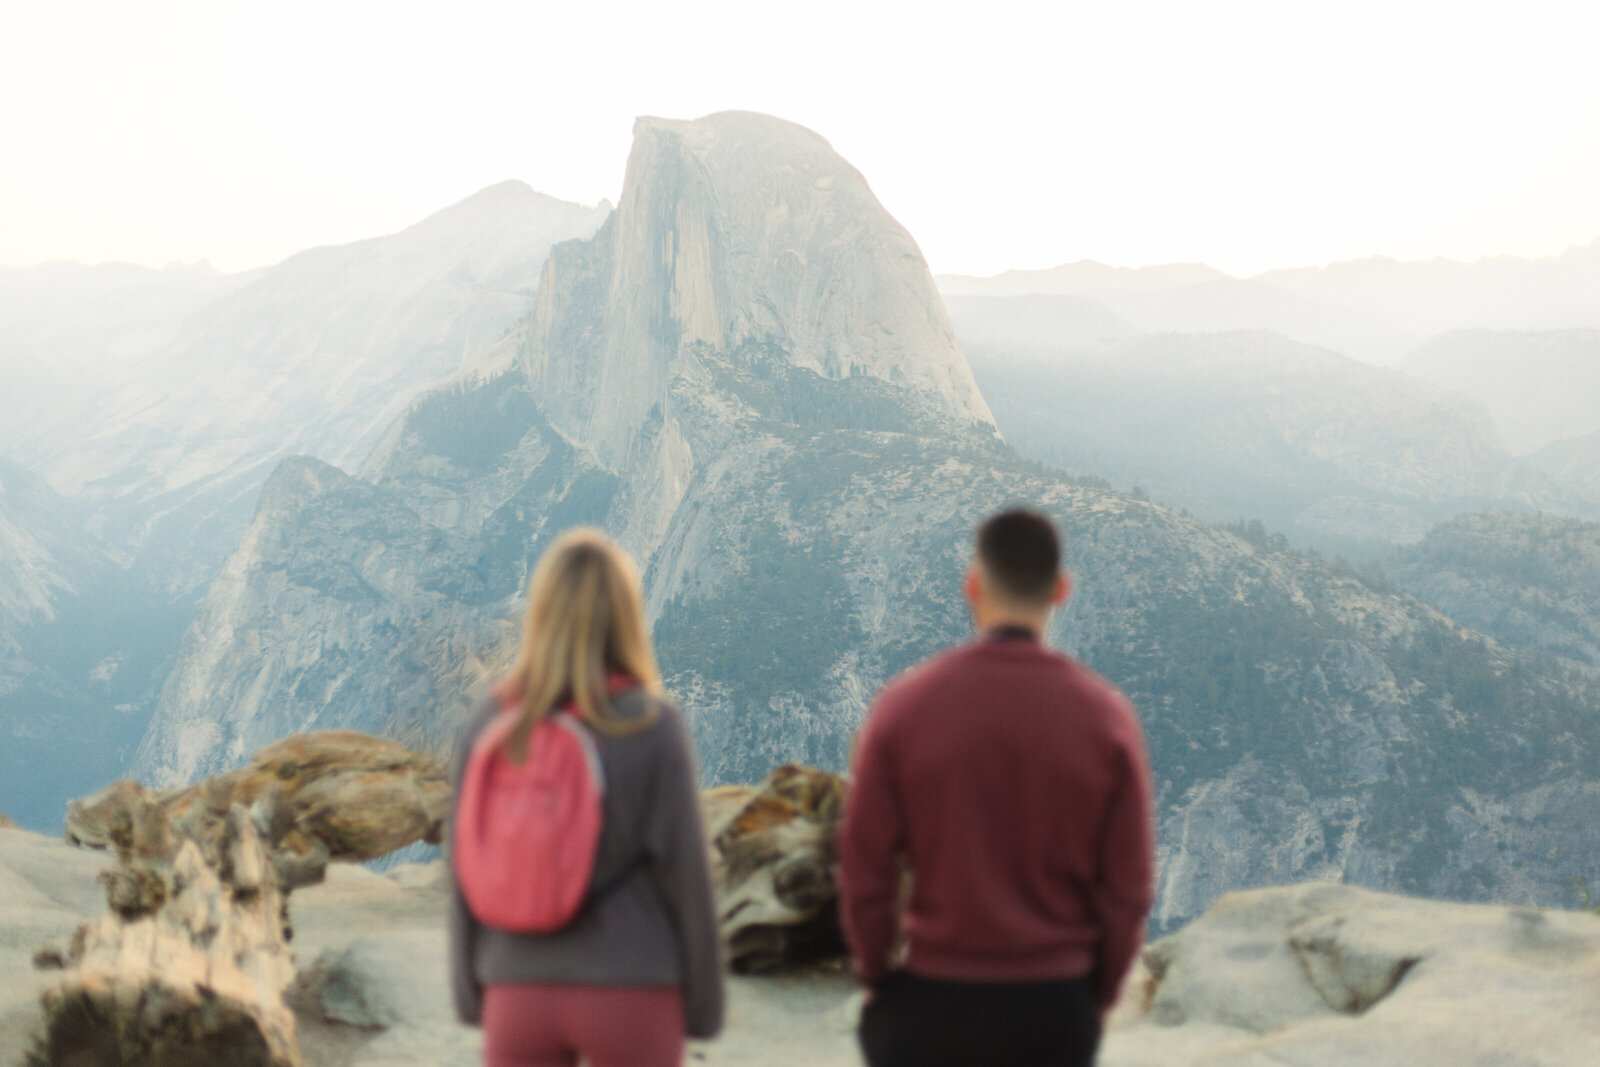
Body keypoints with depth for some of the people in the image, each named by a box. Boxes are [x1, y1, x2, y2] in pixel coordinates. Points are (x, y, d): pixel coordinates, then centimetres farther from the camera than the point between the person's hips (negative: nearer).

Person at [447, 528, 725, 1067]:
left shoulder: (488, 724, -2)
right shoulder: (653, 725, -10)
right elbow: (684, 869, -7)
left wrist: (469, 993, 13)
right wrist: (704, 1002, 3)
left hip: (518, 991, 3)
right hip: (630, 993, -3)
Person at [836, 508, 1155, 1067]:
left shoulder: (904, 705, -9)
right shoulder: (1107, 717, -6)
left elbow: (864, 868, -6)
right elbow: (1127, 887, -3)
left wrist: (877, 977, 9)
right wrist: (1099, 996, 11)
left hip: (931, 998, -1)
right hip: (1056, 1006, 1)